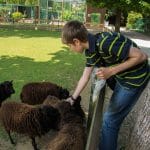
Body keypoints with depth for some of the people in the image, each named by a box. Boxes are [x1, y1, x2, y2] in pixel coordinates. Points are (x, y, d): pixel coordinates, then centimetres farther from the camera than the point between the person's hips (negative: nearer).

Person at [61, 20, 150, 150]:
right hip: (122, 78, 8)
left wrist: (111, 71, -28)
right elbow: (85, 77, 6)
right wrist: (73, 98, 11)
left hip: (135, 78, -8)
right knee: (116, 116, 23)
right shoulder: (90, 50, -5)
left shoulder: (106, 42, -33)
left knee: (110, 119, 3)